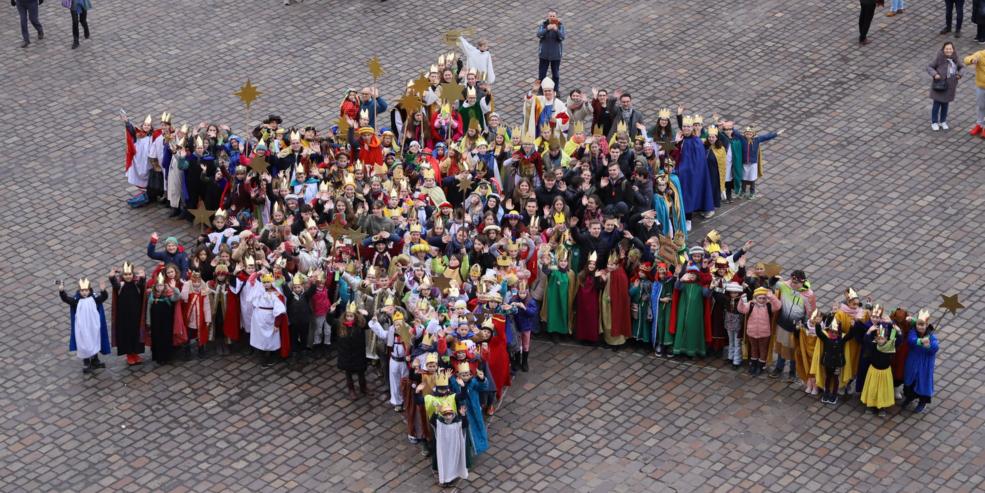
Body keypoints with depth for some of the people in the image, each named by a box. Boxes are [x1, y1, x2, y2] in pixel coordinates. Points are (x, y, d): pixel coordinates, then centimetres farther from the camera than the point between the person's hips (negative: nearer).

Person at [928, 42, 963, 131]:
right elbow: (929, 67, -9)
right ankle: (934, 122, 23)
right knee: (937, 104, 6)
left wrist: (959, 74, -7)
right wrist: (934, 74, -24)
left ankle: (943, 122, 33)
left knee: (945, 104, 16)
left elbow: (961, 67, 12)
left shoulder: (956, 59, -4)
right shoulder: (939, 58, -16)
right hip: (939, 85, -3)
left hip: (949, 87, 3)